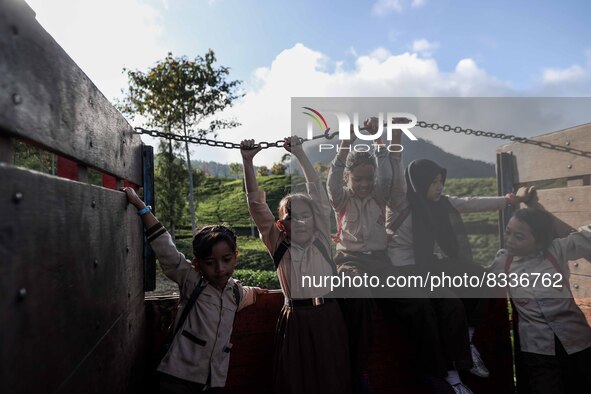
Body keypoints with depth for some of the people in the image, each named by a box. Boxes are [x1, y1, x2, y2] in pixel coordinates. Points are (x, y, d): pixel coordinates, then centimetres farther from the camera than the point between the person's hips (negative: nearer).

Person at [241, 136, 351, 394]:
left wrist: (299, 153, -1)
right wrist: (247, 162, -10)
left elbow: (316, 190, -1)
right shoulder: (279, 245, 4)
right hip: (294, 318, 0)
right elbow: (256, 204, -4)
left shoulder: (321, 239, 3)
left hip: (326, 316, 0)